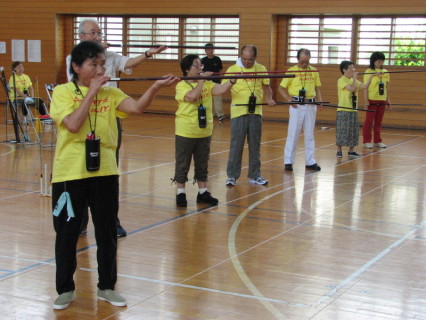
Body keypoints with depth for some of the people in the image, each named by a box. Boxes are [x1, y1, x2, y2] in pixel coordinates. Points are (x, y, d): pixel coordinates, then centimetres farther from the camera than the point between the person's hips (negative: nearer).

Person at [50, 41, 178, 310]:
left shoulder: (110, 93, 4)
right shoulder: (63, 92, -4)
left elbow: (136, 107, -14)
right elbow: (73, 124, -19)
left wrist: (155, 88, -30)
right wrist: (92, 91, -17)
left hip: (104, 171, 3)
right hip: (70, 173, -3)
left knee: (107, 231, 10)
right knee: (67, 231, 7)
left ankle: (107, 287, 25)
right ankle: (65, 289, 22)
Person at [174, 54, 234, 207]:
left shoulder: (207, 84, 4)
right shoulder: (182, 85, -10)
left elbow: (221, 89, -10)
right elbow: (192, 96, -27)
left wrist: (233, 81, -26)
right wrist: (201, 80, -23)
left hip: (204, 132, 5)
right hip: (186, 132, -5)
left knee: (202, 165, 13)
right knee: (182, 164, 5)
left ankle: (203, 193, 22)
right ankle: (180, 194, 14)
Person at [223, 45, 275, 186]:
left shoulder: (261, 69, 7)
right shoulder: (232, 69, -2)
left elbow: (266, 87, 15)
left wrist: (269, 98, -4)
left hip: (256, 112, 3)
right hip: (238, 112, -3)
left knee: (255, 145, 10)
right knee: (236, 144, -1)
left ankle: (254, 175, 20)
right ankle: (232, 176, 9)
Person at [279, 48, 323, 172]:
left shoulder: (314, 71, 9)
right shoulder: (292, 71, -2)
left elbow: (317, 88, 15)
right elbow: (281, 88, -1)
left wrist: (320, 101, 0)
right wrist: (288, 98, -16)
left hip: (311, 106, 4)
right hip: (296, 106, -4)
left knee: (309, 134, 10)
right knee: (293, 133, -1)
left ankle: (310, 161, 17)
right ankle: (288, 161, 5)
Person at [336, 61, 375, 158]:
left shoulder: (353, 81, 13)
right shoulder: (341, 80, -10)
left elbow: (364, 86, 6)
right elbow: (352, 88, -21)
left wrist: (370, 76, 0)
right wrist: (354, 78, -13)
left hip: (353, 110, 7)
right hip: (343, 110, -7)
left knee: (353, 131, 8)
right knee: (342, 131, -4)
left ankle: (351, 151, 16)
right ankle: (339, 151, 5)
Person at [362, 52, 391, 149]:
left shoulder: (385, 72, 9)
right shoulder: (369, 72, -5)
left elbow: (387, 87, 13)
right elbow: (365, 87, -7)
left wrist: (388, 99, 9)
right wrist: (366, 100, -13)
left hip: (382, 100, 4)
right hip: (372, 100, -4)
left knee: (378, 121, 10)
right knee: (369, 121, 0)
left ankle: (377, 141, 17)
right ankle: (367, 141, 7)